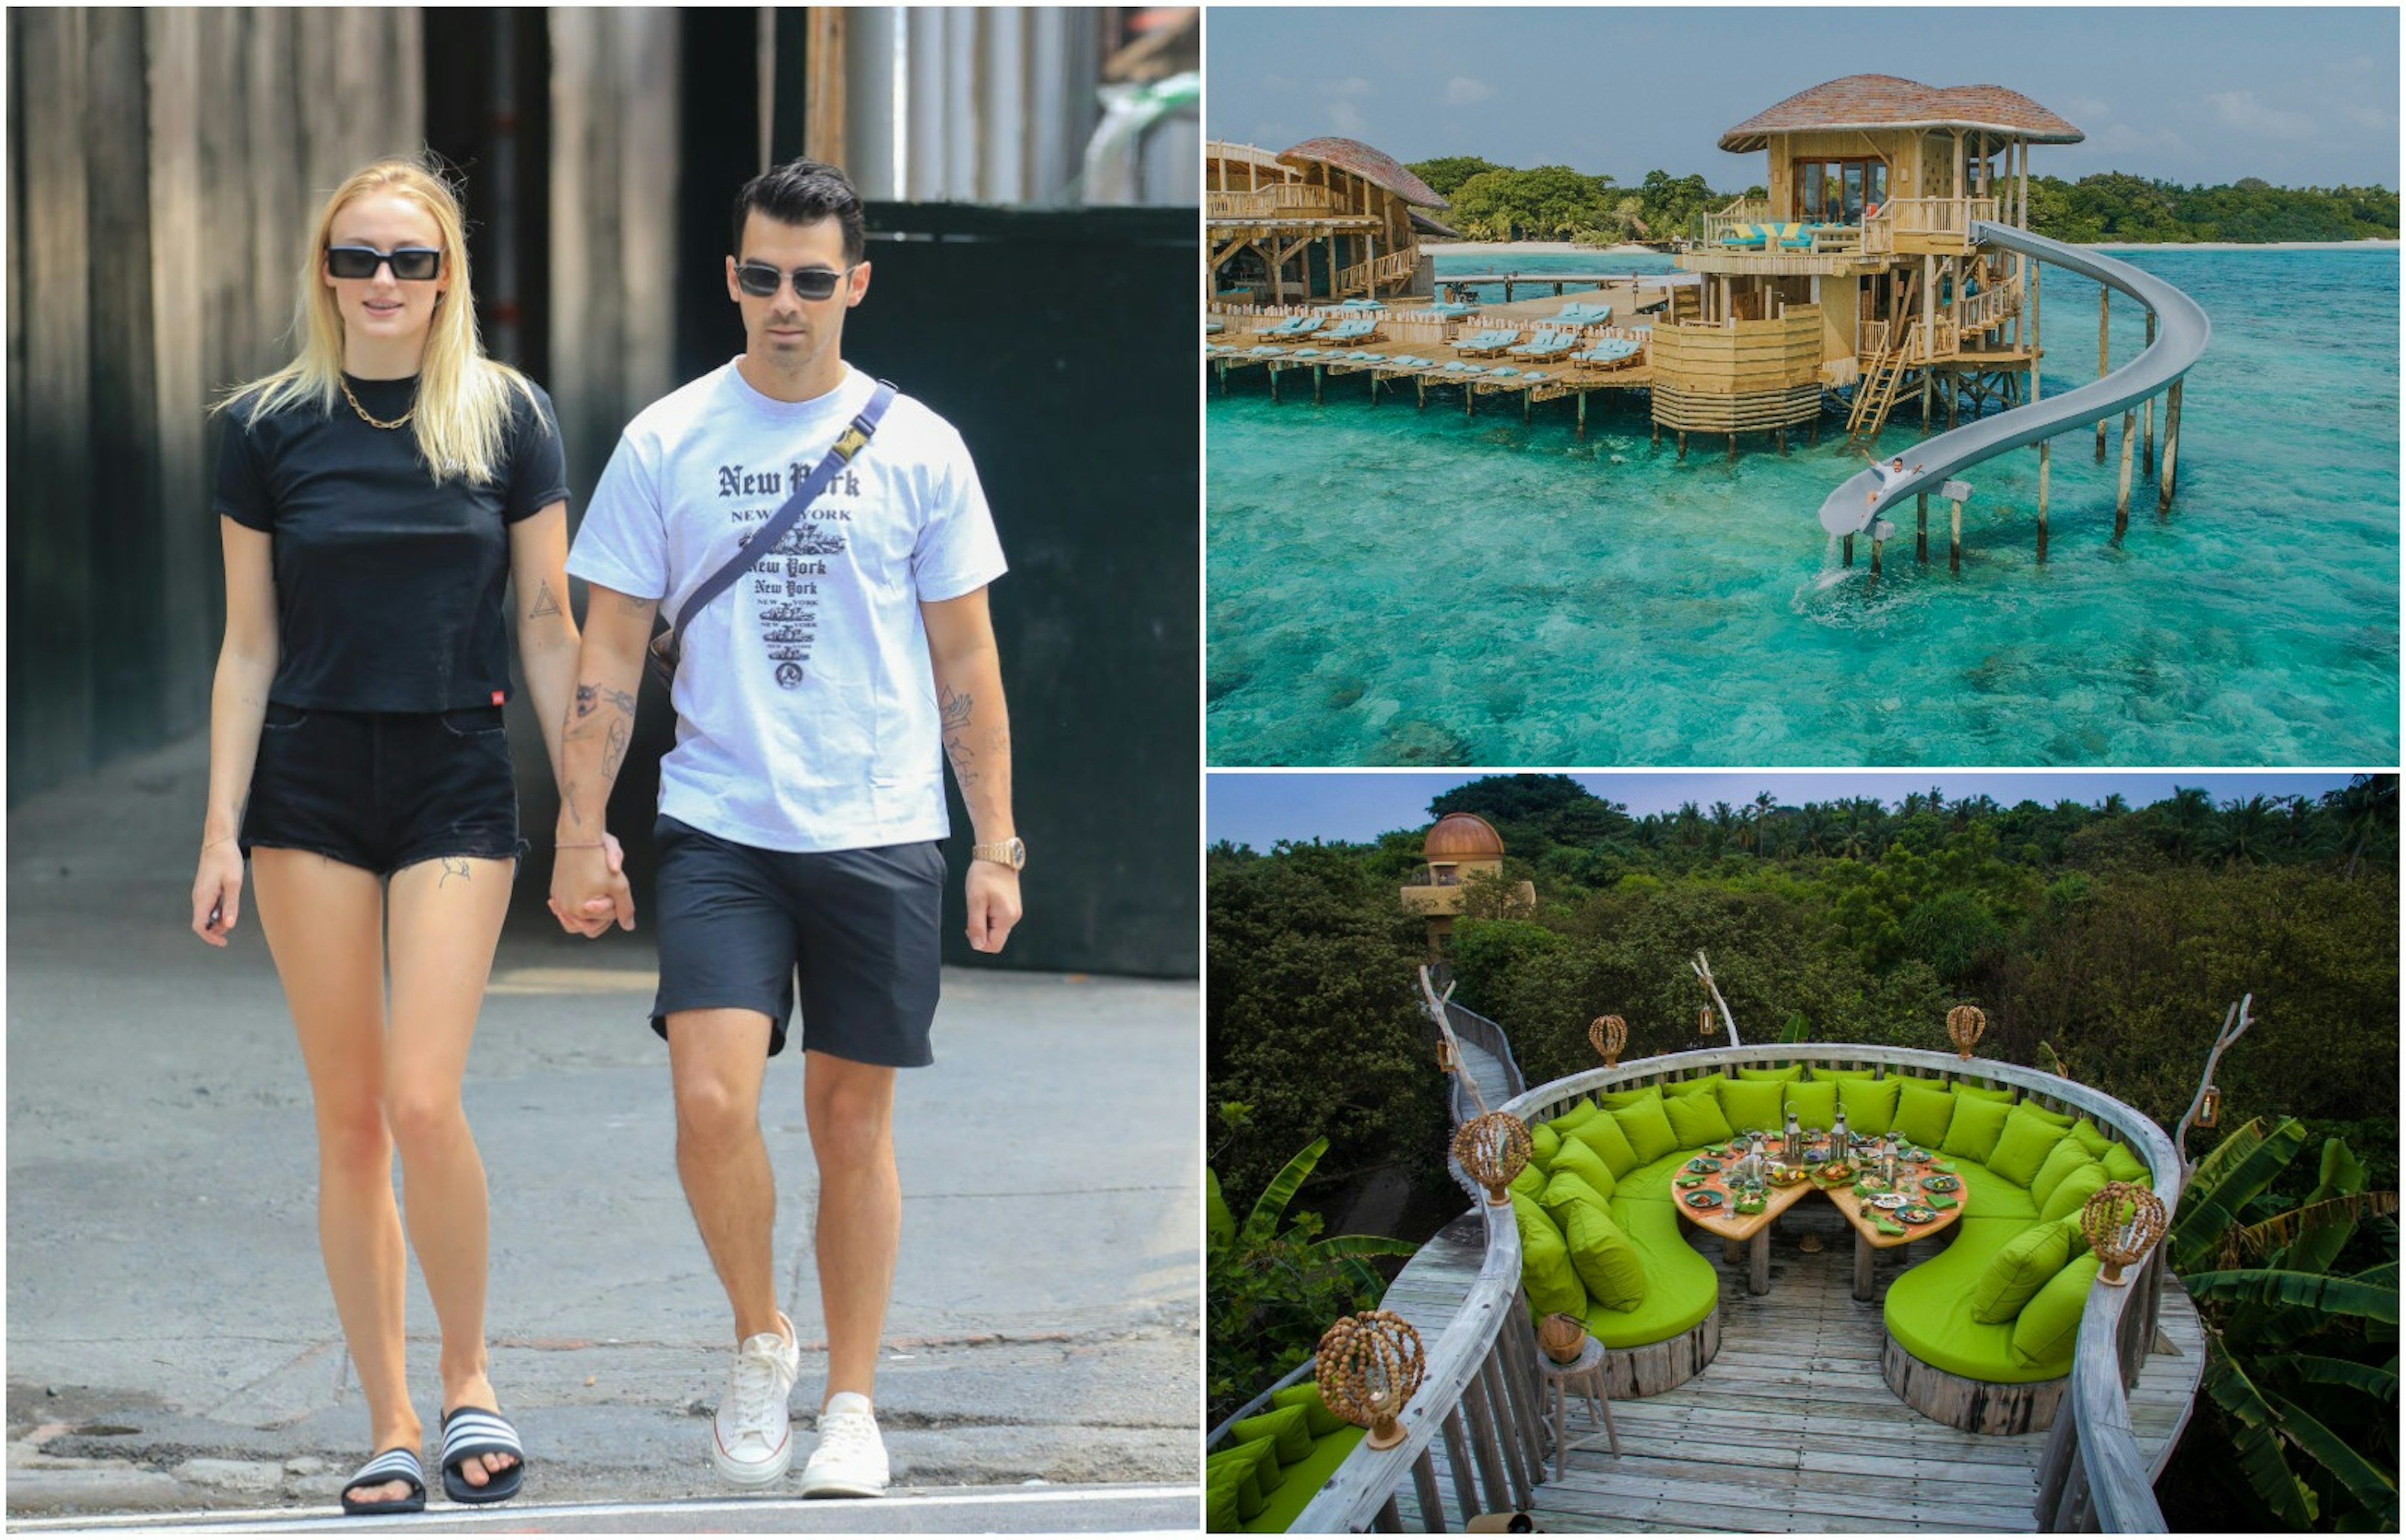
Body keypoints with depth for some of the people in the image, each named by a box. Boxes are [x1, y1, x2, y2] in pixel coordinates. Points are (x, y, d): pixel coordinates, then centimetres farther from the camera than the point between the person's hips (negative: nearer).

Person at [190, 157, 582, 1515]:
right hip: (309, 788, 2)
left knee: (422, 1098, -13)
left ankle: (470, 1379, 9)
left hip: (458, 785, -1)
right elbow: (250, 647, 5)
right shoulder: (271, 426, 3)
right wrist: (223, 829, 1)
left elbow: (549, 624, 3)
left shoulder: (508, 416, 0)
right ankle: (392, 1427, 13)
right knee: (349, 1120, 3)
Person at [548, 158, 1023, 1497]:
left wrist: (997, 845, 2)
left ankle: (852, 1405, 19)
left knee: (854, 1122, 5)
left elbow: (967, 664, 6)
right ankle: (761, 1338, 11)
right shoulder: (665, 441, 3)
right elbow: (612, 655, 6)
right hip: (717, 829, 0)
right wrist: (582, 834, -1)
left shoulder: (918, 446, 3)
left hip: (881, 834, 0)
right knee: (713, 1101, -15)